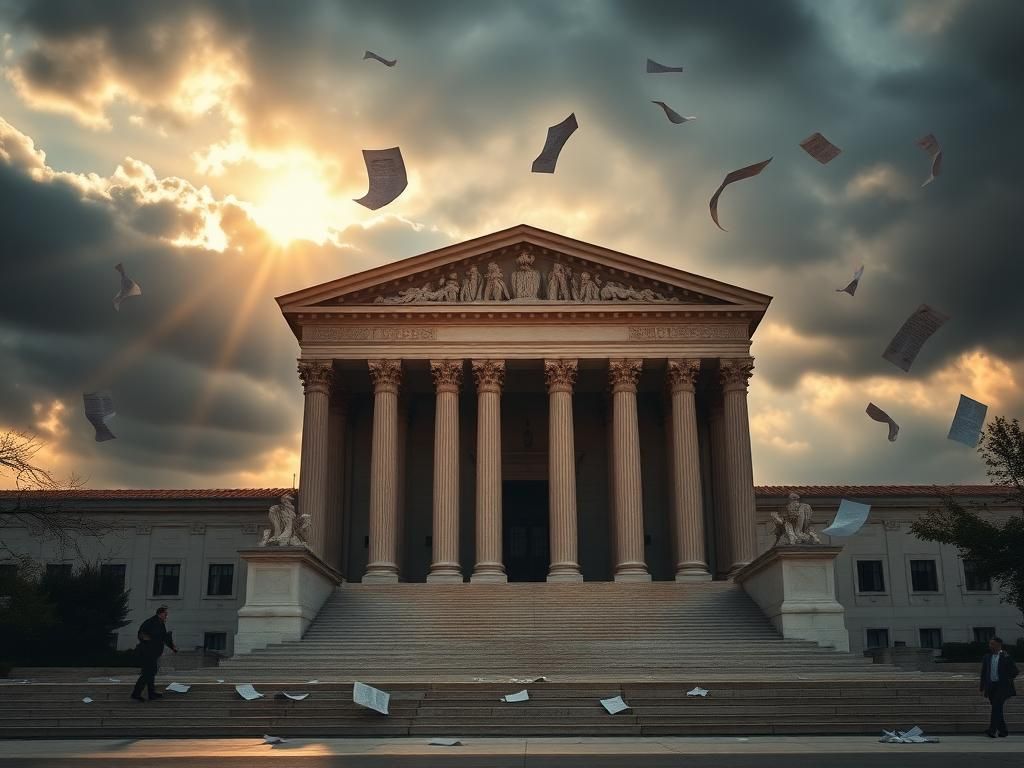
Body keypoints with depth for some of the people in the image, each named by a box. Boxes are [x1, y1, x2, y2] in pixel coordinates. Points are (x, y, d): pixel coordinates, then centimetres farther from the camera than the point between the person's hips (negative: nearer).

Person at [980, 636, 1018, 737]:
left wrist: (1007, 680, -2)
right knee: (997, 709, 8)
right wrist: (983, 688, 10)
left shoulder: (1006, 657, -4)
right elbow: (983, 673, 13)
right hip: (990, 686, 5)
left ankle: (992, 730, -20)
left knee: (996, 707, -16)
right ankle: (1003, 731, 18)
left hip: (1002, 686, -5)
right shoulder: (987, 657, 11)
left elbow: (1014, 671, 1)